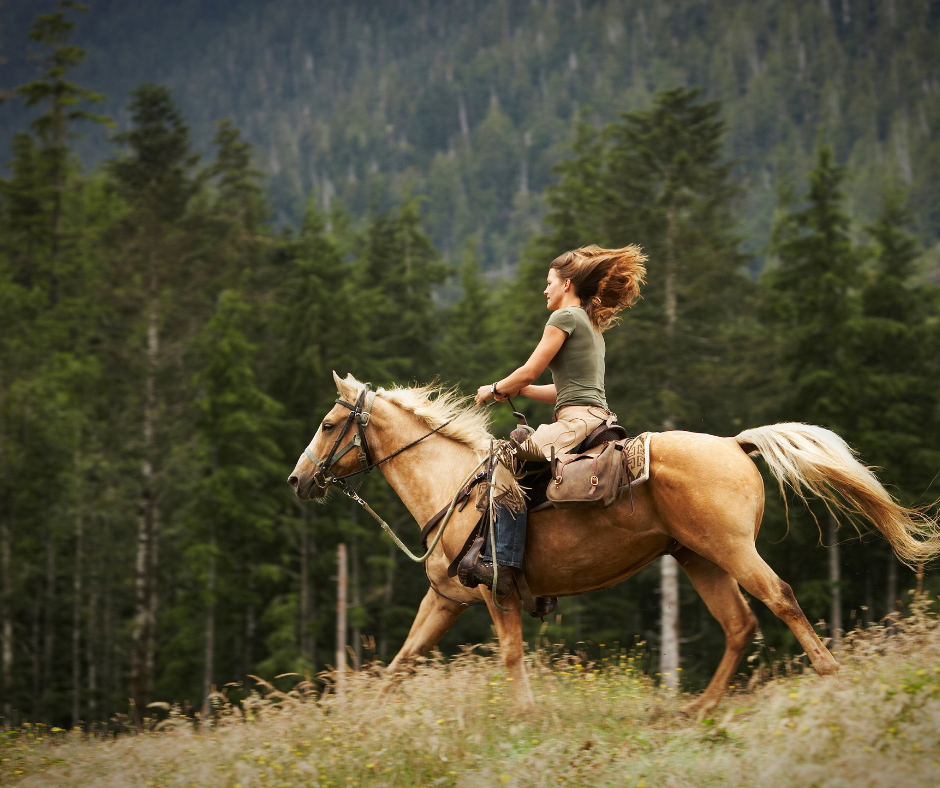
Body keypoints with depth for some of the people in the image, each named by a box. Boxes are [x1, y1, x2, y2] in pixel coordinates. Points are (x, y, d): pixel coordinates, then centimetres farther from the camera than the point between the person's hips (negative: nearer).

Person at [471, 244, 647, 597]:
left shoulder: (565, 317, -3)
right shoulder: (592, 324, 25)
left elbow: (529, 372, -5)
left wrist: (495, 389, 12)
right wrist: (516, 389, 23)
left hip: (578, 421, -10)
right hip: (594, 418, 10)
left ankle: (503, 564, -26)